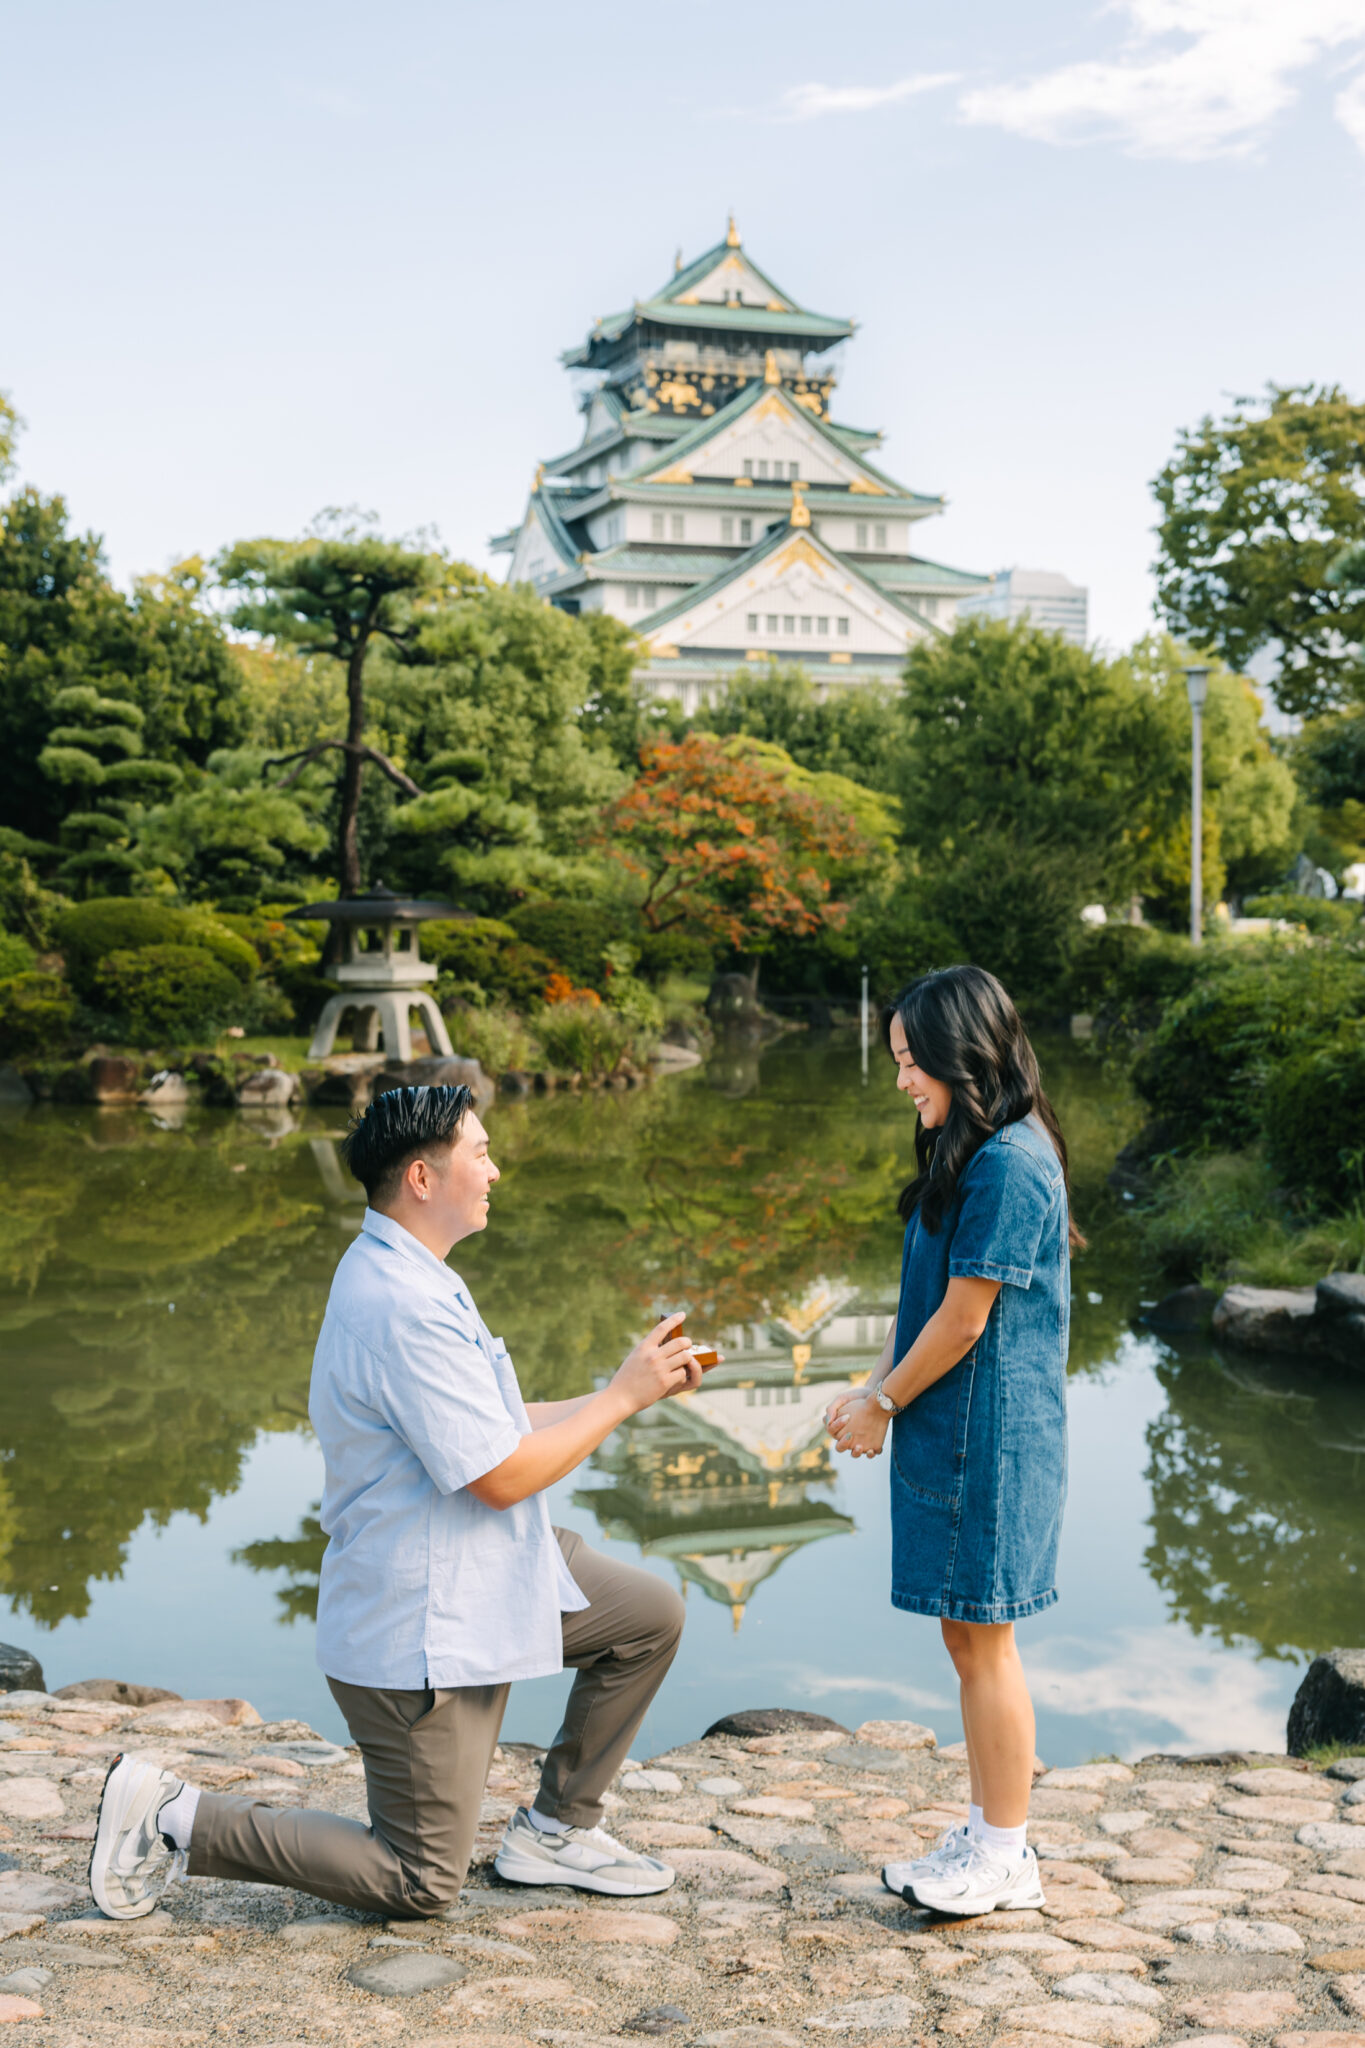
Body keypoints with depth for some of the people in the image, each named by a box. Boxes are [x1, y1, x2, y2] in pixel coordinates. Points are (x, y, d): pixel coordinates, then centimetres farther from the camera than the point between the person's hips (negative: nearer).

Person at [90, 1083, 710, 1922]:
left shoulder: (405, 1277, 8)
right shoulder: (405, 1309, -27)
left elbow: (499, 1427, 14)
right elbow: (502, 1474, -25)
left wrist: (635, 1388, 7)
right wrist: (622, 1396, -13)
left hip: (482, 1583, 10)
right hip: (419, 1625, -10)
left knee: (652, 1614, 10)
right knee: (421, 1886, 3)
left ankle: (555, 1830, 19)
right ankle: (174, 1817, 9)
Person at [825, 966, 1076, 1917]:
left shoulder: (1009, 1163, -19)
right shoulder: (973, 1155, 12)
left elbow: (964, 1319, -18)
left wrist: (883, 1406, -7)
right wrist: (874, 1388, 9)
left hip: (990, 1440, -9)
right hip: (954, 1436, 9)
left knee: (984, 1642, 0)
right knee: (970, 1641, 15)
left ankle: (1005, 1858, 13)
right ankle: (989, 1833, 26)